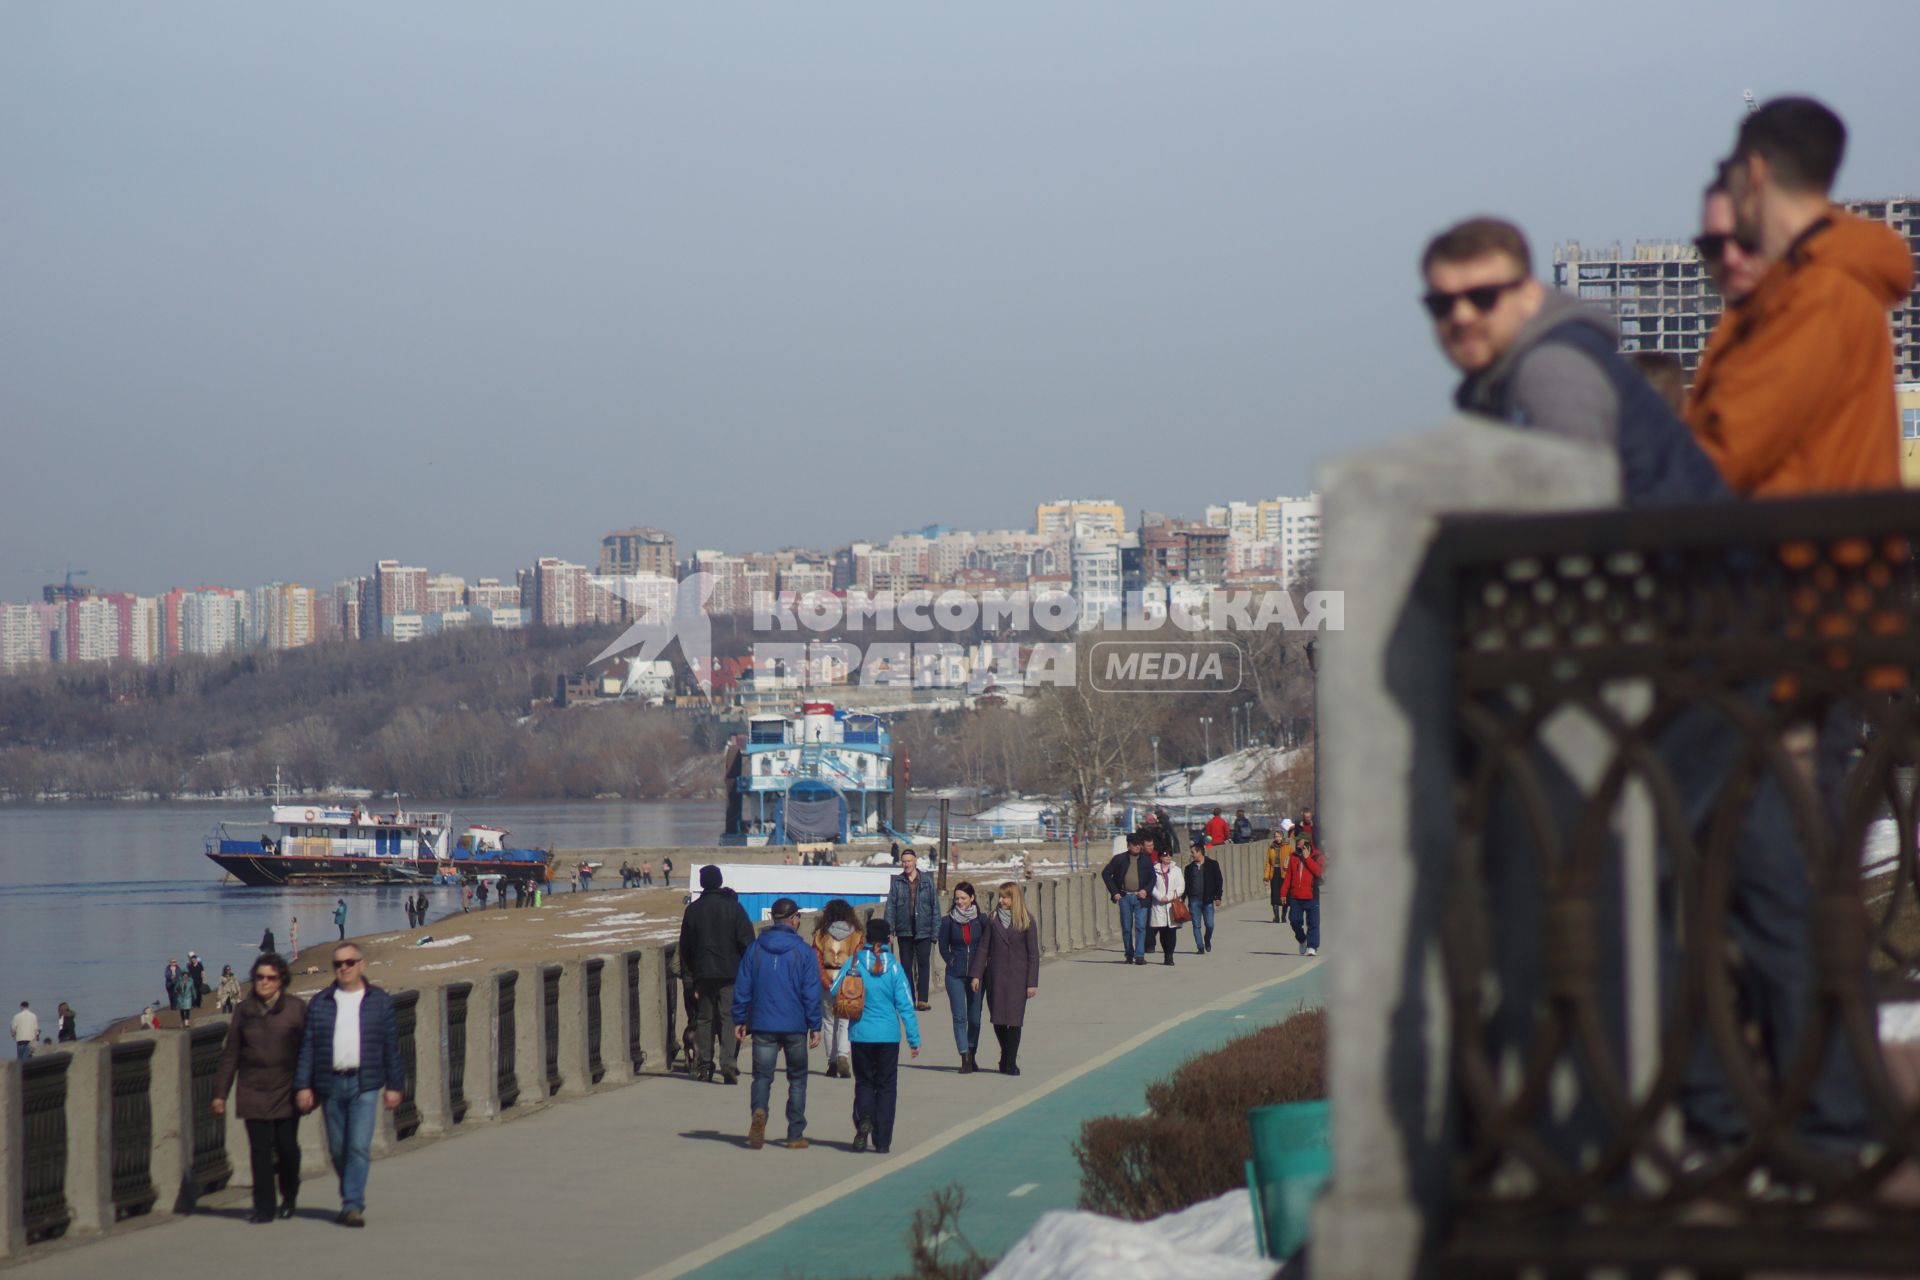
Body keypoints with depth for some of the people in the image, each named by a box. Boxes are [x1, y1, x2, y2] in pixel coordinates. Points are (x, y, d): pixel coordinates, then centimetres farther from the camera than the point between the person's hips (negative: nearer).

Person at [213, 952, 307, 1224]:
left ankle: (289, 1197, 25)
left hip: (286, 1091, -1)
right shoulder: (244, 1009, 6)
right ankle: (264, 1207, 1)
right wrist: (220, 1092, 7)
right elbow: (230, 1053, 10)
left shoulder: (296, 1008, 0)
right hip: (253, 1090, 2)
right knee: (260, 1149, -4)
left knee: (287, 1146, -1)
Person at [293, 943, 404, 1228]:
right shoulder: (320, 1003, 9)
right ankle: (352, 1199, 25)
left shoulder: (380, 1001, 6)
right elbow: (308, 1047, 7)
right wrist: (303, 1086, 0)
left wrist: (395, 1086, 4)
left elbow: (391, 1047, 8)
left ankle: (353, 1206, -12)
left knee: (359, 1146, -12)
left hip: (364, 1084, -2)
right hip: (330, 1084, 2)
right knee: (338, 1149, 8)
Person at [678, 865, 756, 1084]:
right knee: (729, 1017, -4)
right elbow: (747, 940, -5)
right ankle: (730, 1060, -19)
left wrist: (687, 972, 18)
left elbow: (685, 945, 10)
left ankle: (705, 1064, 8)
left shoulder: (693, 909, 5)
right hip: (730, 972, -2)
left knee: (704, 1018, 10)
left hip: (703, 973, 2)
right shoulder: (733, 907, -2)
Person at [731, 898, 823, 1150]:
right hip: (795, 1026, -1)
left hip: (762, 1025, 1)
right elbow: (811, 992, -5)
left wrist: (739, 1020, 13)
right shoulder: (803, 951, -4)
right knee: (797, 1079, 11)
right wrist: (815, 1027, 0)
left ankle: (759, 1111, -28)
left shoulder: (755, 948, 4)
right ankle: (795, 1135, 10)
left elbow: (742, 987, 5)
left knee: (762, 1076, 2)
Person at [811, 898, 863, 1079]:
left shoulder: (821, 935, 2)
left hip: (827, 983, 1)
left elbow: (817, 962, -5)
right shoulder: (855, 936, 1)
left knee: (828, 1022, 12)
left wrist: (825, 983, -8)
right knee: (846, 1022, 0)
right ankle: (843, 1056, -21)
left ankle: (832, 1062, 14)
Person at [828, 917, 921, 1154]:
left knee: (864, 1081, 14)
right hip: (888, 1036, 0)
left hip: (861, 1034, 0)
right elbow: (905, 1005, -6)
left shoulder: (854, 962, -6)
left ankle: (864, 1118, -15)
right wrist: (914, 1039, -1)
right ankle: (882, 1141, 7)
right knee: (886, 1085, 9)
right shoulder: (893, 966, -6)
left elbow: (832, 993, -5)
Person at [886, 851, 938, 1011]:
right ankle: (909, 999, 10)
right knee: (906, 966, 5)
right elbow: (890, 906, 2)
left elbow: (935, 906, 3)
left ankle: (922, 999, -7)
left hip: (923, 931, -2)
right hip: (904, 930, 2)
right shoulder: (897, 882, 5)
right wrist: (889, 930, -7)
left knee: (924, 964, -7)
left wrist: (935, 930, -3)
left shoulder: (927, 881, 3)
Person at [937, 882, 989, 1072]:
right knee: (959, 1017, -6)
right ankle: (965, 1059, -8)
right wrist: (952, 963, -2)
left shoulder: (981, 920, 0)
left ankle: (972, 1055, 21)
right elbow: (943, 948, 7)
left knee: (974, 1017, 6)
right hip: (955, 975, -1)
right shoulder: (948, 921, -1)